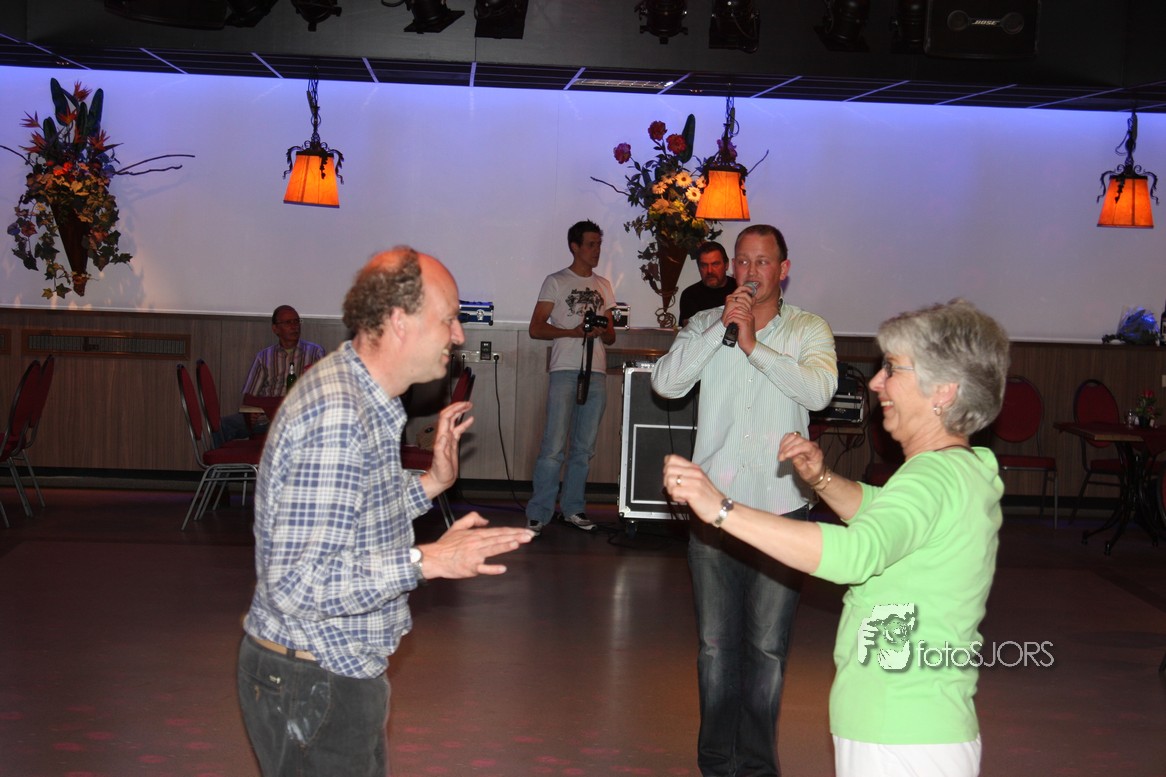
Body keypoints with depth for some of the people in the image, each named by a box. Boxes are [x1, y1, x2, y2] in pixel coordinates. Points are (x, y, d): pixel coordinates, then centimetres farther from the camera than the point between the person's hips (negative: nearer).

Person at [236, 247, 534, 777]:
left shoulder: (363, 400, 8)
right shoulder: (336, 417, -27)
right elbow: (296, 583, -31)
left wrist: (430, 482, 8)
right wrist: (427, 561, -29)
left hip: (344, 672, 10)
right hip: (311, 688, -10)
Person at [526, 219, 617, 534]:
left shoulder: (603, 286, 19)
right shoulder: (556, 281, 4)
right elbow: (536, 328, -2)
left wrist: (602, 332, -4)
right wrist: (574, 332, -14)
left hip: (596, 374, 5)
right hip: (565, 371, -5)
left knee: (585, 447, 7)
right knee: (554, 445, -10)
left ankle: (573, 508, 15)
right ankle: (539, 512, -5)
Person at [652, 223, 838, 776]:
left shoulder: (809, 331, 2)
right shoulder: (705, 325, 6)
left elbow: (820, 390, -16)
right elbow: (665, 382, -9)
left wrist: (753, 343, -17)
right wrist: (722, 327, -15)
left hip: (780, 508, -1)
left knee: (767, 646, 3)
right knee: (716, 643, 10)